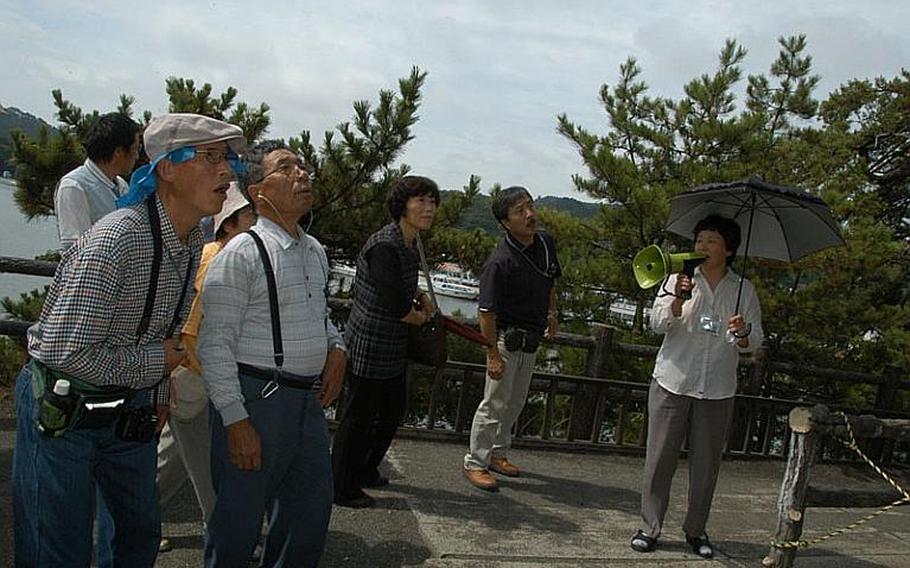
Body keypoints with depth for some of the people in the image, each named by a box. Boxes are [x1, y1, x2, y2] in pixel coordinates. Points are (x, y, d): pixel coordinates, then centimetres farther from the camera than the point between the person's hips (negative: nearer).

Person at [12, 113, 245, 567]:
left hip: (131, 408, 8)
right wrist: (155, 361, -18)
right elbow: (65, 351, -30)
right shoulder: (116, 239, -28)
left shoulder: (192, 243, 1)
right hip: (63, 412, -8)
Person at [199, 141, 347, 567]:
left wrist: (336, 348, 5)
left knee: (311, 514, 20)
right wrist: (235, 419, -18)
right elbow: (214, 345, -15)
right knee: (238, 521, 7)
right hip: (255, 399, -7)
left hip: (309, 400, 8)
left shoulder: (316, 251, 11)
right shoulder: (240, 254, -13)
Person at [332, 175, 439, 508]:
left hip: (393, 349, 10)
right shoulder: (385, 246, -24)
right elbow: (396, 307, -26)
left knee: (392, 413, 21)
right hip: (370, 346, -10)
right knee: (359, 417, 3)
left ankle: (365, 470, 41)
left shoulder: (409, 242, 6)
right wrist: (421, 315, -5)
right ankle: (342, 489, 19)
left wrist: (419, 296, 7)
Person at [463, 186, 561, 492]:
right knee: (495, 403, 0)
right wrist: (493, 354, -22)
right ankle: (475, 462, 16)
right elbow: (486, 311, -23)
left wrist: (552, 313, 19)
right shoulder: (500, 262, -25)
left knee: (515, 402, 19)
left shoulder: (546, 243, -2)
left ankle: (497, 453, 36)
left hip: (531, 340, 8)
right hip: (506, 338, -8)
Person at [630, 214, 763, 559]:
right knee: (660, 458, 2)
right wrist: (678, 300, -25)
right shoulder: (680, 279, 2)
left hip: (718, 391, 1)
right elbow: (658, 325, -8)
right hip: (672, 384, -1)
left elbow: (754, 344, 5)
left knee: (706, 463, 9)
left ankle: (696, 529, 26)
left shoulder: (744, 290, 6)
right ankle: (650, 527, 15)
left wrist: (744, 333, -18)